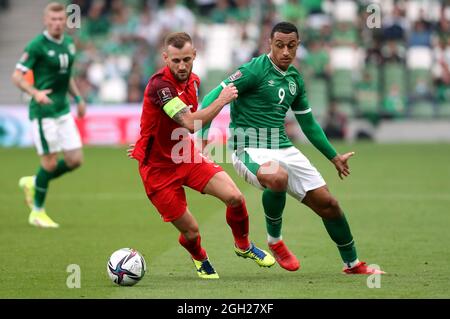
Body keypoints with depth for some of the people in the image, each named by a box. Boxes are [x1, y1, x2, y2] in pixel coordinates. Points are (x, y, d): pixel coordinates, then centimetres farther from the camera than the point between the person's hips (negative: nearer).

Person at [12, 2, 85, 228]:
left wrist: (78, 98, 16)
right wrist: (35, 93, -30)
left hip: (63, 110, 7)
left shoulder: (69, 43, 9)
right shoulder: (37, 46, -12)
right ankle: (37, 212, 14)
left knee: (75, 160, 3)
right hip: (43, 111, -7)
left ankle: (33, 183, 25)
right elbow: (17, 76, -14)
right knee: (50, 163, -4)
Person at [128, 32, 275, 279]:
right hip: (158, 167, -6)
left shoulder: (193, 80, 1)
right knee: (190, 230, -5)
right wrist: (222, 100, -26)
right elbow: (191, 123, -35)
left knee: (234, 197, -11)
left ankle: (243, 245, 18)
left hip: (188, 157, 6)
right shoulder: (159, 85, -26)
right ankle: (200, 260, 32)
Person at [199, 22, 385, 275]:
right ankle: (274, 240, -13)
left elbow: (308, 123, 25)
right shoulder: (256, 70, -11)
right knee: (278, 177, -40)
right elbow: (213, 98, -14)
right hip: (251, 150, -7)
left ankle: (352, 263, 25)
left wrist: (334, 157, 29)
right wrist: (202, 137, -26)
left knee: (327, 203, 4)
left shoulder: (295, 79, 12)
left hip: (284, 148, 7)